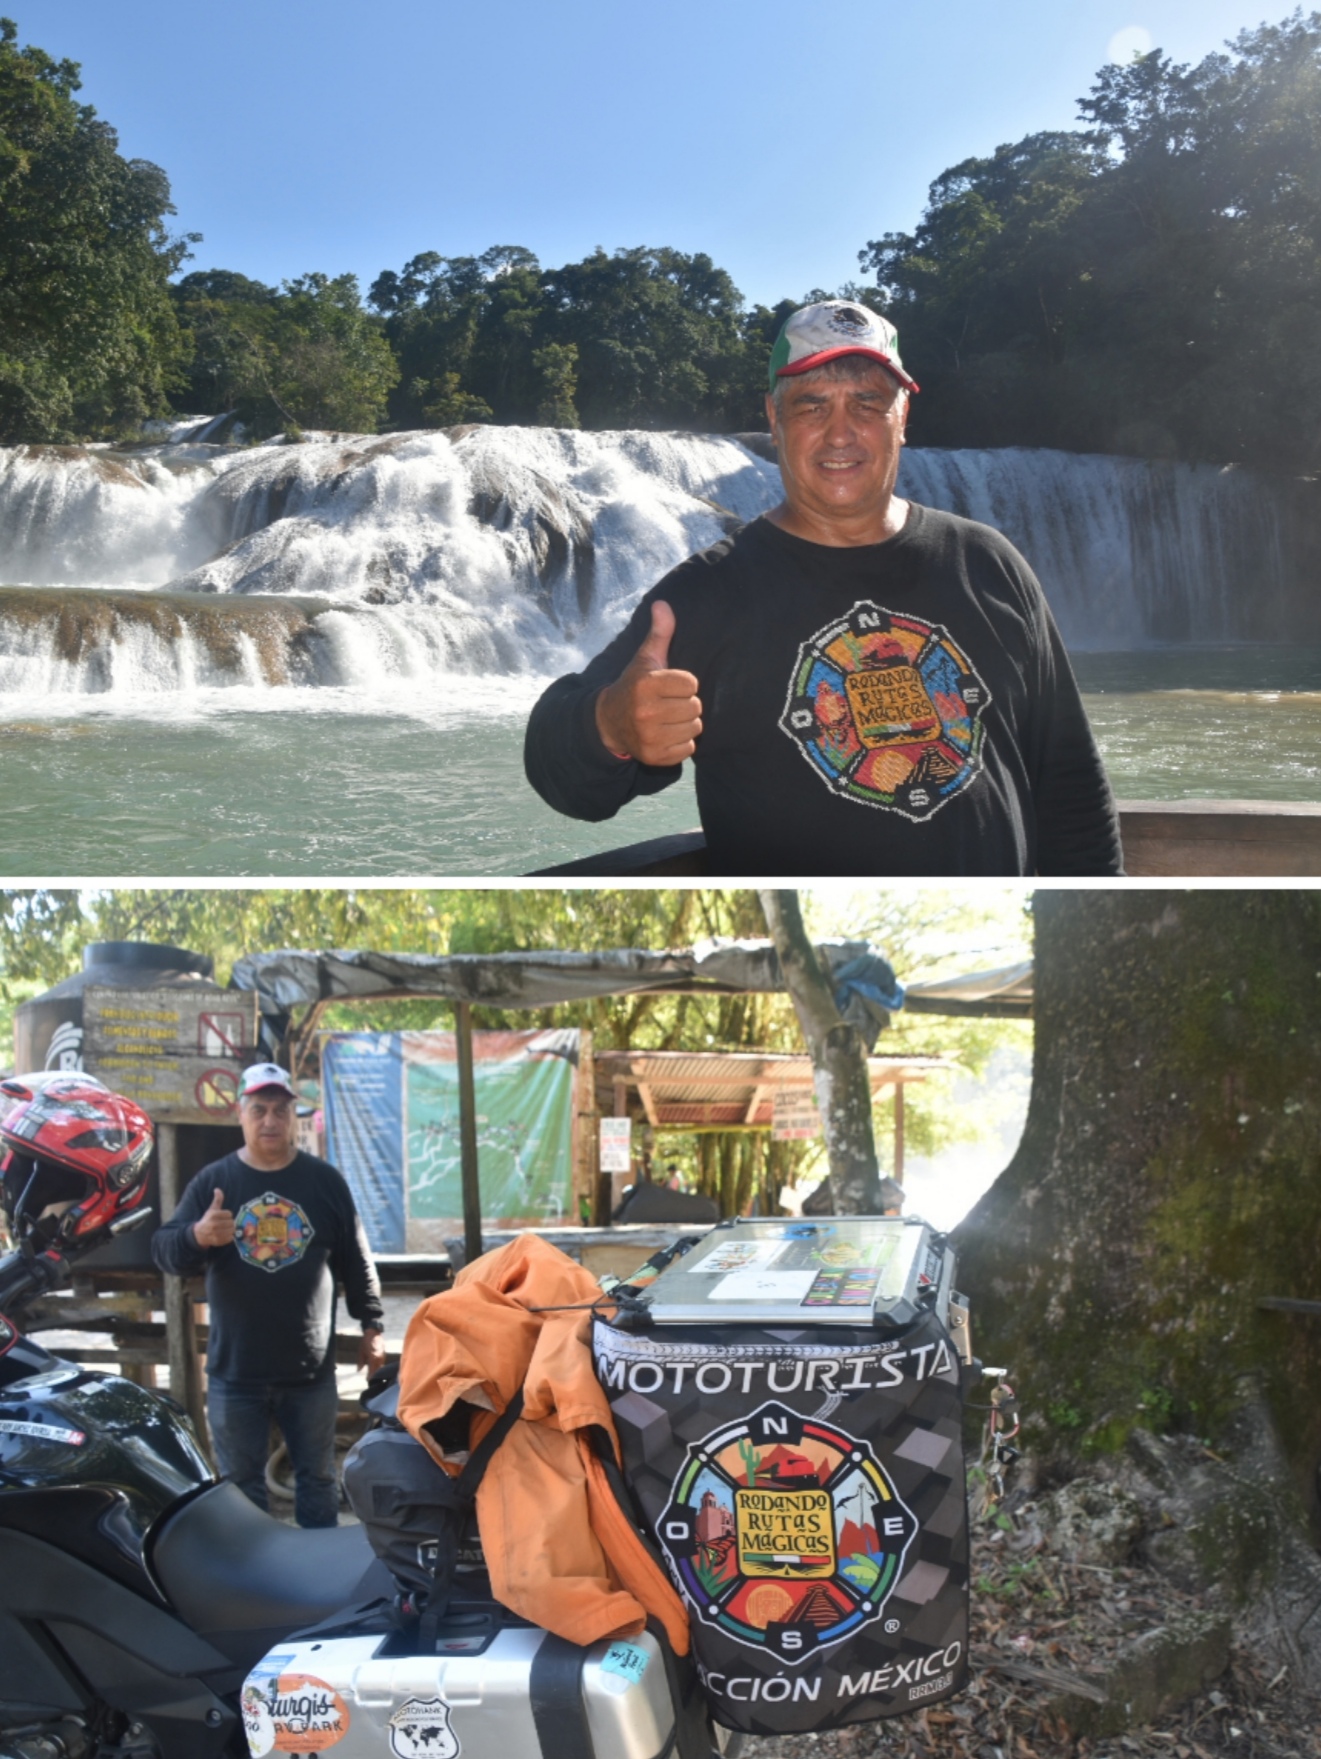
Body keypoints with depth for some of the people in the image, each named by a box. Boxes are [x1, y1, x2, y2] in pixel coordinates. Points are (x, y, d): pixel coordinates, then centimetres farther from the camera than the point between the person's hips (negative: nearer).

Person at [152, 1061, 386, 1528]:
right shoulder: (212, 1181, -1)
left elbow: (355, 1259, 8)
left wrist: (371, 1325, 8)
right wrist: (197, 1236, -30)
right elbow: (164, 1251, -9)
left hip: (311, 1370, 1)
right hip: (234, 1372, 0)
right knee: (240, 1489, 10)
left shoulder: (325, 1181, 2)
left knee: (317, 1481, 13)